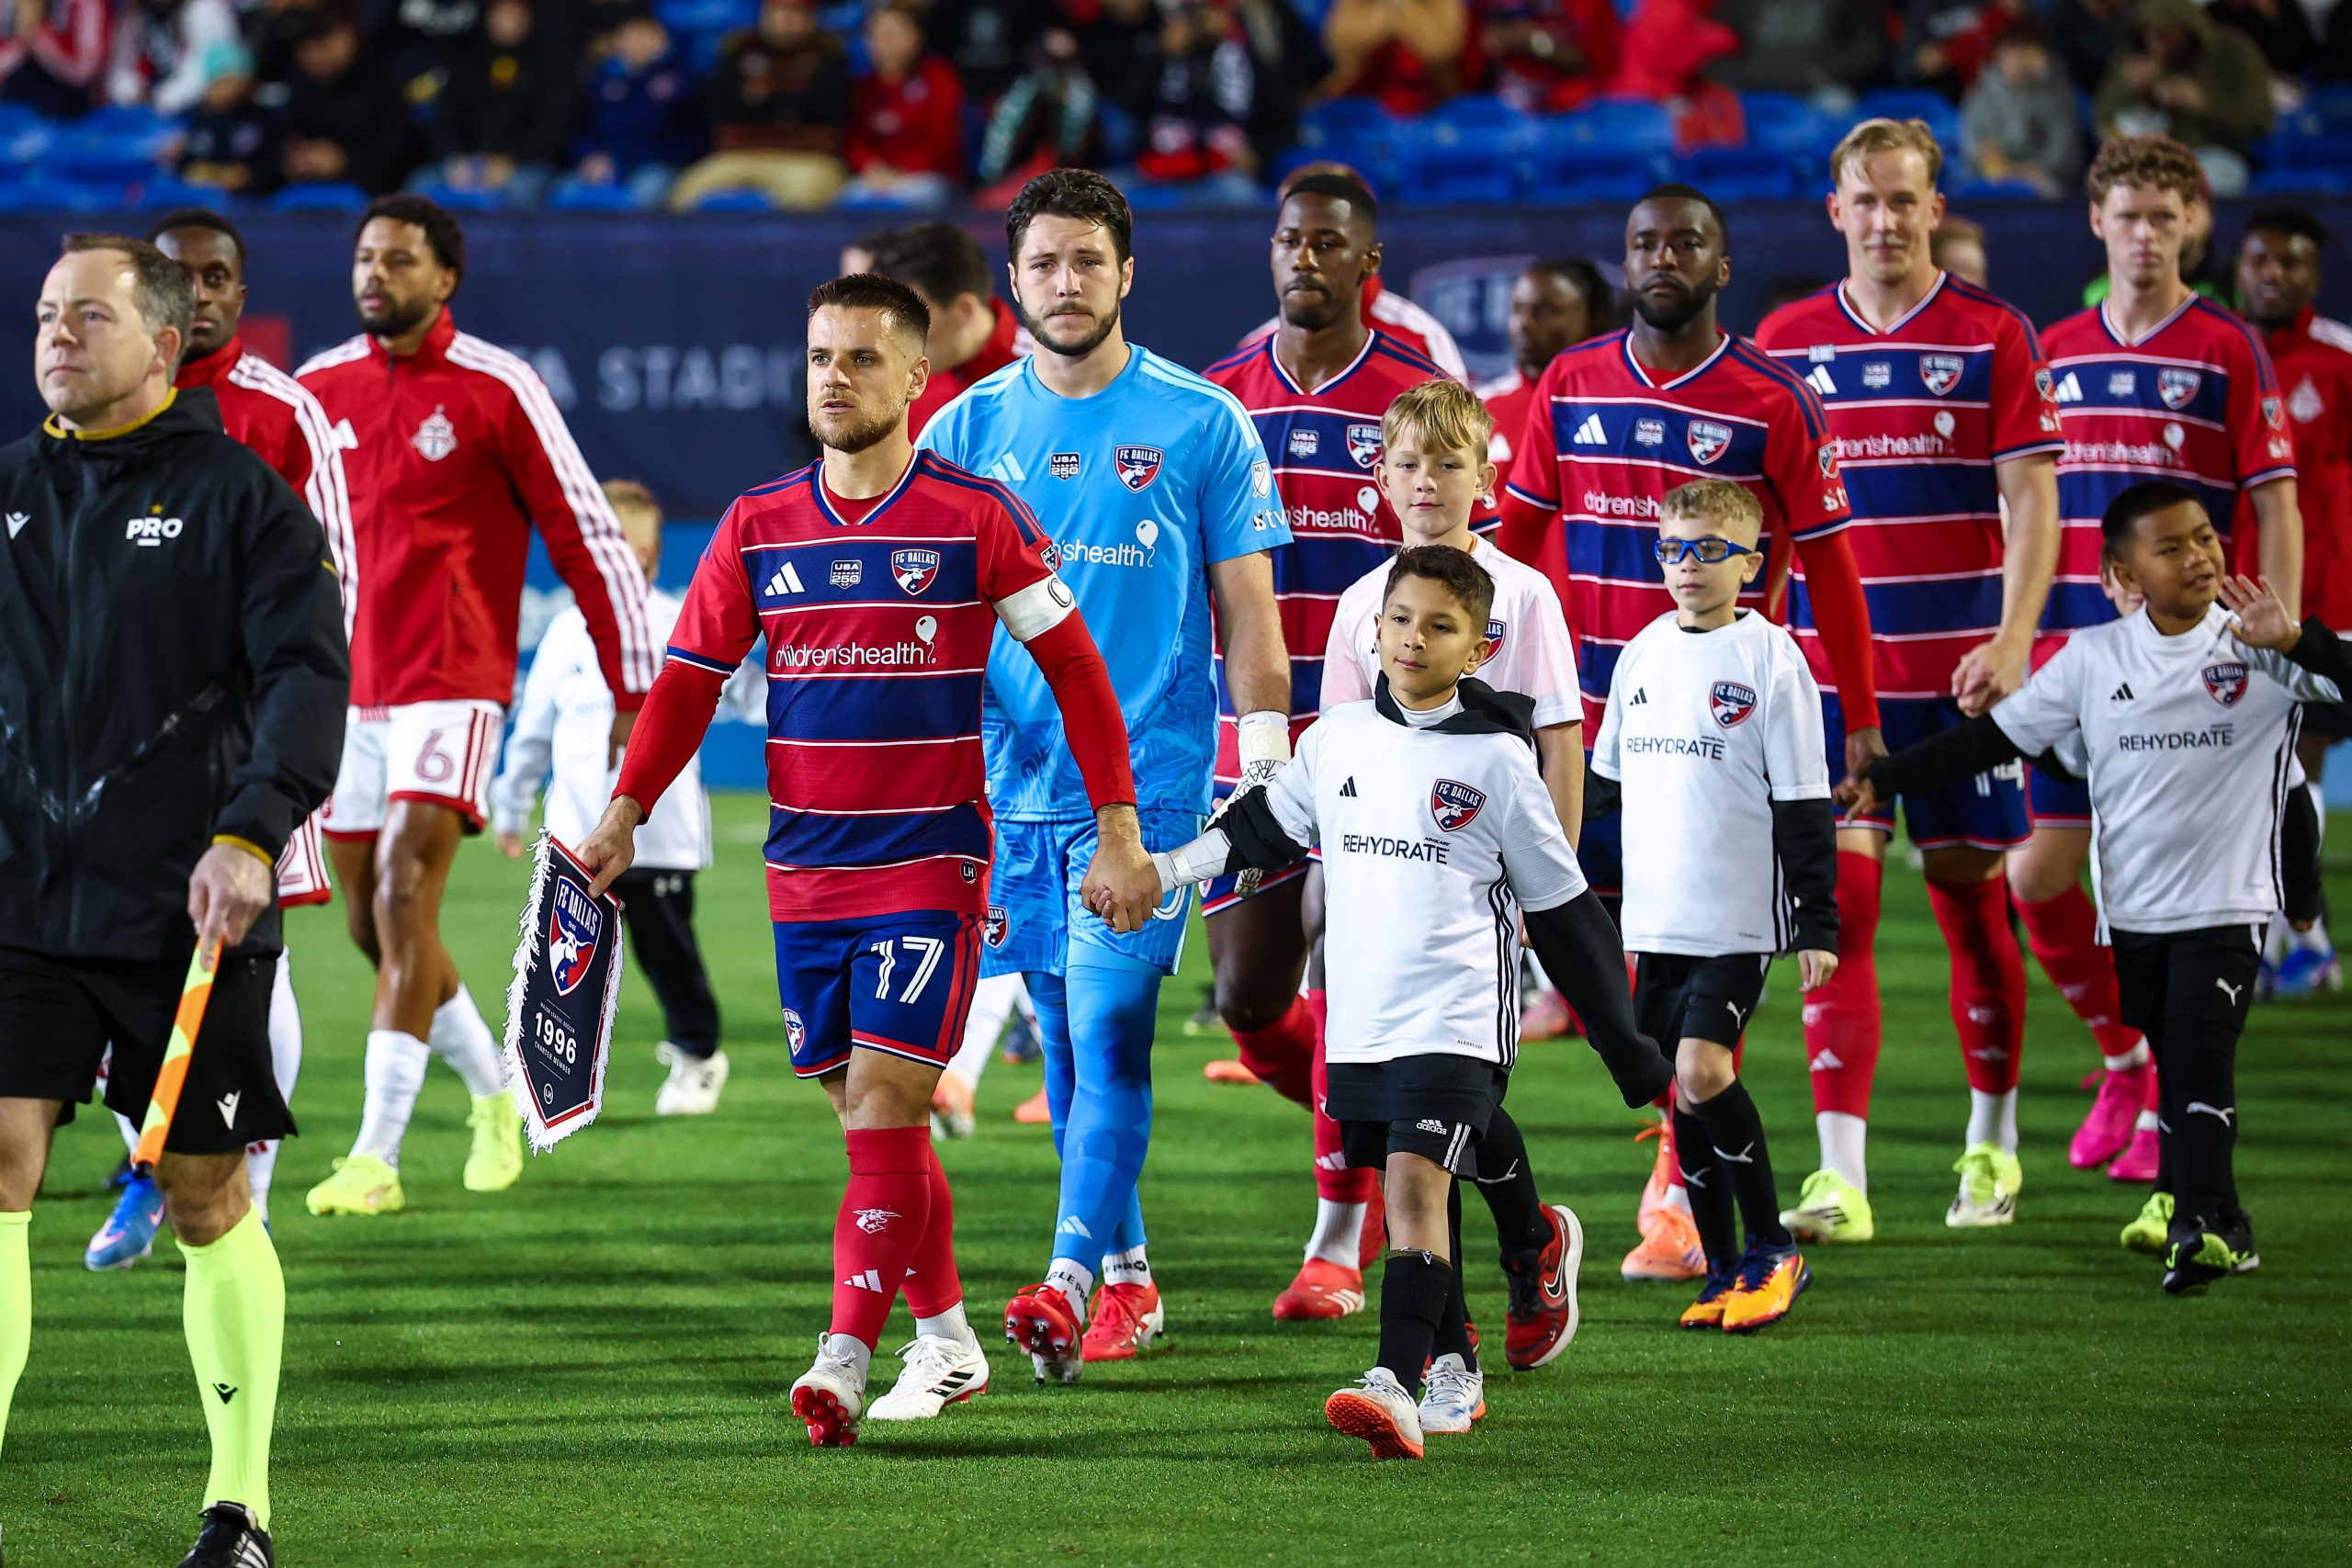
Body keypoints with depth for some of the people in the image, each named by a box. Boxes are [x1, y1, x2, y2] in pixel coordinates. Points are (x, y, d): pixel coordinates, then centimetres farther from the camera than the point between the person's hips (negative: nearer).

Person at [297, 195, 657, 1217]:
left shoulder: (495, 390, -5)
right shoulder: (320, 387, 8)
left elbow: (587, 539, -2)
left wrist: (634, 690, -4)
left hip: (452, 683, -6)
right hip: (343, 688, 6)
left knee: (403, 905, -17)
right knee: (374, 928, 9)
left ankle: (377, 1157, -19)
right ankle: (495, 1092, 33)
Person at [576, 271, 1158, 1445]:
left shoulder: (976, 519, -4)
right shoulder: (756, 526, 7)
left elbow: (1074, 670, -1)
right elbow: (688, 680, 10)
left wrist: (1117, 832, -5)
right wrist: (623, 816, -1)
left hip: (929, 864, -5)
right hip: (805, 865, 5)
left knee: (885, 1105, -13)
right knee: (864, 1114, 9)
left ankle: (844, 1358, -17)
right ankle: (946, 1340, 22)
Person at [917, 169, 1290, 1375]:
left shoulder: (1200, 425, 0)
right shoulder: (965, 431, 7)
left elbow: (1249, 619, 3)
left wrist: (1265, 776, -2)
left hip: (1149, 777, -4)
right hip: (1014, 781, 4)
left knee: (1107, 1026, -14)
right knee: (1066, 1042, 9)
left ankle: (1071, 1282, -21)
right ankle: (1126, 1277, 20)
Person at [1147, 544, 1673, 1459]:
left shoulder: (1497, 759, -4)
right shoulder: (1337, 739, 7)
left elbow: (1562, 908, 3)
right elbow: (1267, 828, 24)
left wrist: (1622, 1040, 6)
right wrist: (1168, 869, 13)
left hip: (1458, 1022, -5)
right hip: (1362, 1024, 5)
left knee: (1416, 1179, -20)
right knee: (1410, 1199, 14)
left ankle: (1396, 1386, -31)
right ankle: (1454, 1372, 30)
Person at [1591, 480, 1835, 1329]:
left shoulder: (1770, 658, -5)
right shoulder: (1643, 654, 11)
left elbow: (1804, 804, -6)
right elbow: (1604, 783, 20)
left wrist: (1817, 925, -8)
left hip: (1739, 917, -6)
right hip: (1657, 917, 6)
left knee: (1703, 1069, -17)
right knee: (1684, 1092, 5)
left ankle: (1771, 1251, -3)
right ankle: (1723, 1272, 13)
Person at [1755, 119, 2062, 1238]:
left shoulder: (1991, 337, 0)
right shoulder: (1786, 342, 6)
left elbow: (2030, 505, -2)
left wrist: (2012, 639, -13)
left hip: (1958, 669, -1)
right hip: (1831, 666, 1)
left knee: (1969, 894, 6)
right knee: (1837, 897, -8)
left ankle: (1992, 1142, 25)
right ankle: (1841, 1176, -12)